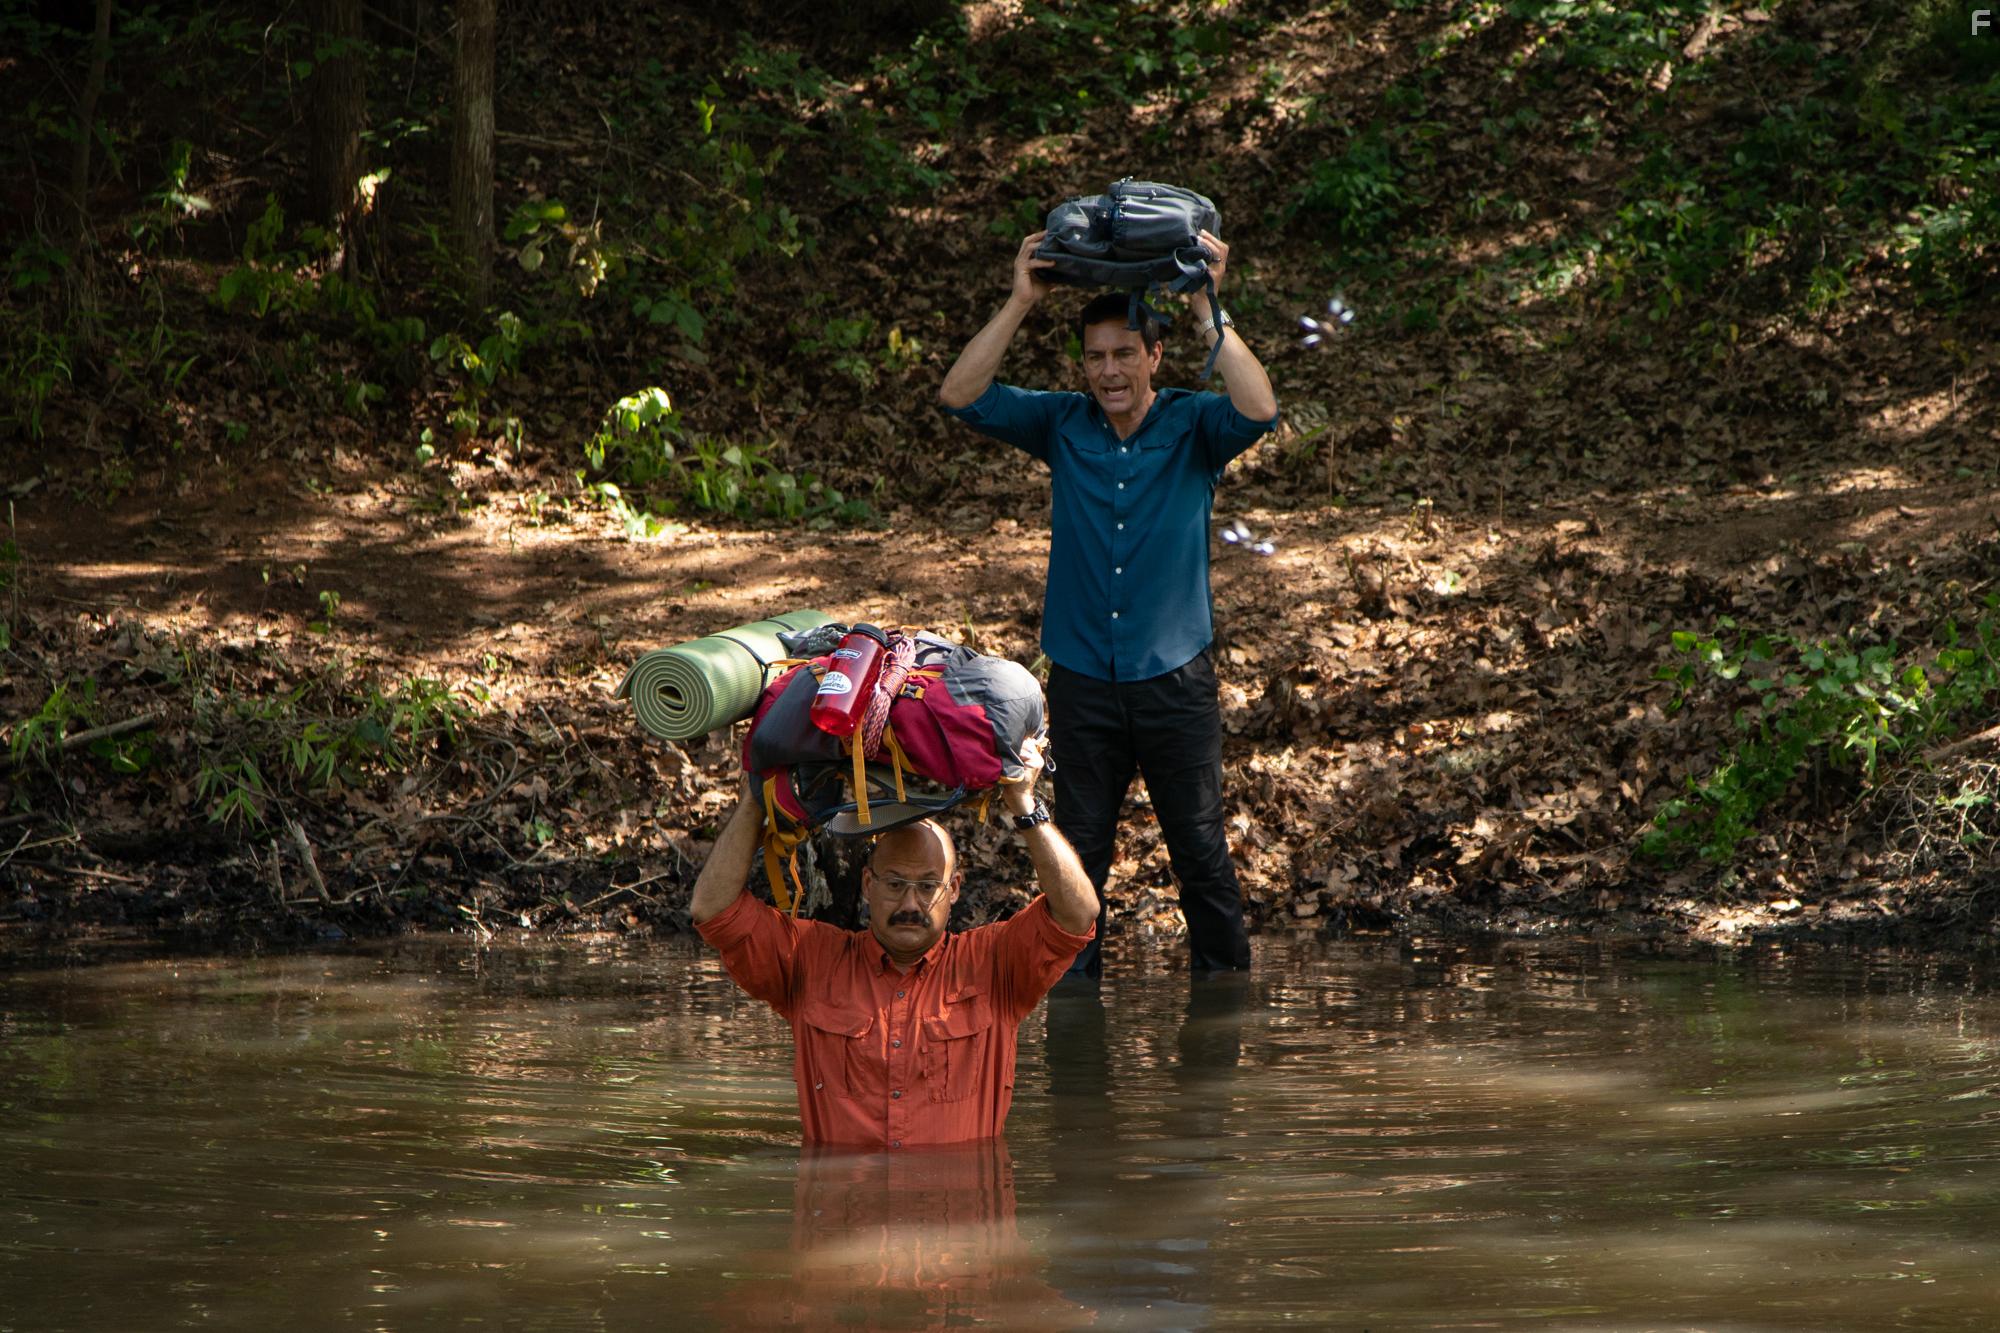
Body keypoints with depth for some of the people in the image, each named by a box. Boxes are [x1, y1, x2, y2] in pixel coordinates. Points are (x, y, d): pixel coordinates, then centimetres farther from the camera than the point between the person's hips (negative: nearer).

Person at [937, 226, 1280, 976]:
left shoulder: (1193, 427, -2)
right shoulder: (1062, 425, 4)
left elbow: (1259, 412, -22)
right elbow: (962, 397, -5)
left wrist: (1208, 312, -23)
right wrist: (1020, 304, -11)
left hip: (1175, 680, -2)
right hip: (1083, 681, 2)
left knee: (1202, 851, 2)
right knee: (1079, 852, 7)